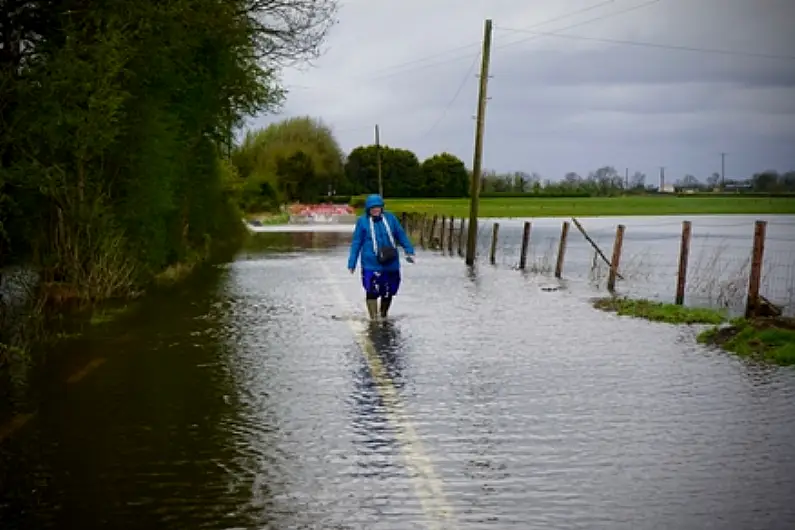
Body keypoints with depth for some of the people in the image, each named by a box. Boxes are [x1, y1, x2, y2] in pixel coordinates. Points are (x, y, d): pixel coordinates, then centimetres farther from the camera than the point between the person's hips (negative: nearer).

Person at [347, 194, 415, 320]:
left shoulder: (390, 218, 3)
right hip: (371, 265, -3)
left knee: (388, 291, 12)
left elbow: (401, 235, 13)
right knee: (372, 292, -10)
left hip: (391, 263, 3)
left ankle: (384, 316, 32)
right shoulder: (362, 221, -2)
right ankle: (373, 318, -1)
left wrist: (409, 251, 10)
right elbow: (356, 243, 3)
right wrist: (352, 263, 2)